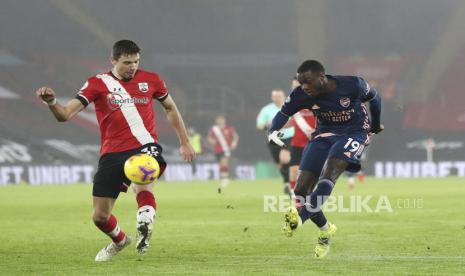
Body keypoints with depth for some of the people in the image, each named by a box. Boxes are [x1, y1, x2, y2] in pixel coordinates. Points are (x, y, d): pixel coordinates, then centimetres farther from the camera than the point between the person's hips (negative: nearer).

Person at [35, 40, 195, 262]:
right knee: (99, 217, 4)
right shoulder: (98, 83, 1)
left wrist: (184, 142, 24)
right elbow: (65, 115, -5)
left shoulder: (151, 80, 7)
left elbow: (170, 107, 25)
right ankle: (119, 241, 34)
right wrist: (51, 102, -27)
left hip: (145, 146, -1)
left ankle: (144, 226, -41)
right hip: (112, 154, 1)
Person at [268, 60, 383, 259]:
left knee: (329, 173, -34)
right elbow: (284, 113, -1)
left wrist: (376, 126, 16)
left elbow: (374, 98, 0)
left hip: (354, 133, -4)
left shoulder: (353, 85, -19)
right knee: (301, 190, -8)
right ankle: (325, 230, 14)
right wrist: (273, 131, -23)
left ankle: (300, 217, -46)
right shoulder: (301, 95, -13)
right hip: (325, 134, 4)